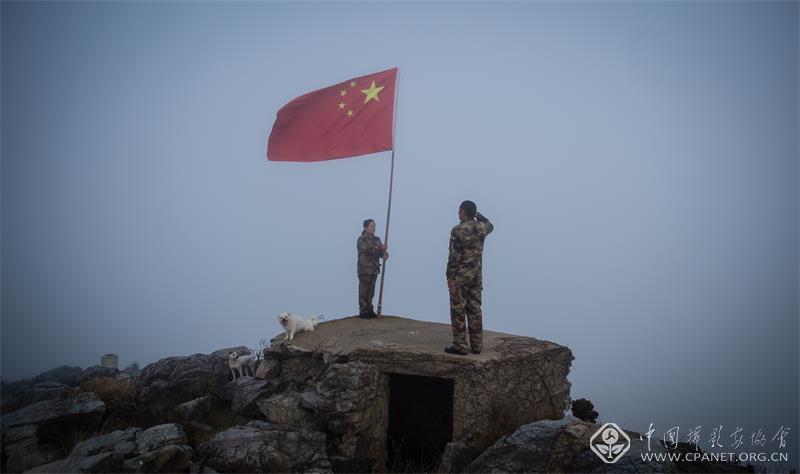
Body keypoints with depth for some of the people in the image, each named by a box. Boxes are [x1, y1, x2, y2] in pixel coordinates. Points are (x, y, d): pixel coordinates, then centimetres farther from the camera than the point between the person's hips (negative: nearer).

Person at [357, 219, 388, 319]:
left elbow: (381, 252, 2)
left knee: (370, 291, 10)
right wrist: (380, 247, -36)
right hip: (364, 269, -6)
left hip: (374, 269, 6)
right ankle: (362, 311, 3)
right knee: (363, 291, -2)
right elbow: (367, 250, -28)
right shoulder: (361, 240, -10)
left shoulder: (377, 239, 10)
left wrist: (384, 255, -22)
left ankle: (369, 310, 16)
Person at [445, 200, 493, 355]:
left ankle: (460, 346, 1)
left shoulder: (458, 230, -14)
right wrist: (477, 214, 23)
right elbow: (490, 225, 32)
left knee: (458, 311, 0)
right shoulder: (481, 228, 5)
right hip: (477, 277, 6)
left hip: (460, 277, -6)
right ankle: (477, 345, 14)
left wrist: (450, 278, -14)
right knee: (475, 310, 11)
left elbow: (454, 256, -17)